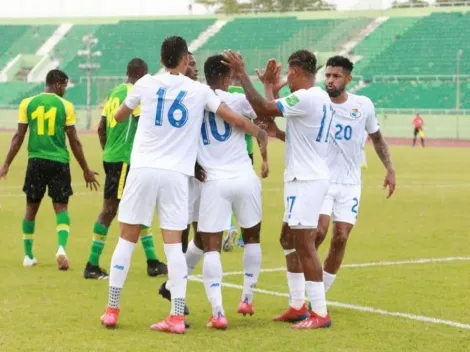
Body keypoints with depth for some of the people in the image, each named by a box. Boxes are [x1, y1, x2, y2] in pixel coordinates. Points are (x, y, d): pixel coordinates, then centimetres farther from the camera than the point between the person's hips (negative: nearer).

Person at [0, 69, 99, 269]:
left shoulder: (27, 104, 3)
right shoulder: (65, 106, -1)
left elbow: (18, 137, 2)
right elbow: (74, 141, 1)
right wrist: (85, 170, 9)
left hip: (36, 161, 2)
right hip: (59, 162, -2)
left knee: (31, 207, 14)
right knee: (61, 207, 2)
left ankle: (28, 255, 19)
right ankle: (61, 247, -22)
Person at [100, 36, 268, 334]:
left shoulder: (147, 84, 3)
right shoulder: (199, 90, 2)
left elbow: (119, 116, 19)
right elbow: (236, 120, 3)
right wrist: (261, 133, 23)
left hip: (143, 170, 0)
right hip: (176, 175, 0)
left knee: (127, 239, 8)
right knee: (174, 244, 1)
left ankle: (112, 309, 11)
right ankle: (177, 316, -4)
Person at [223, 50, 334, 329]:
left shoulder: (305, 98, -18)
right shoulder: (321, 98, 12)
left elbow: (263, 109, -21)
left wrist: (242, 74, -15)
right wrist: (270, 85, 25)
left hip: (306, 180, -10)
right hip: (306, 178, 10)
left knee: (304, 245, -8)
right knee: (289, 239, 17)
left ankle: (320, 313, -6)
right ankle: (298, 306, 21)